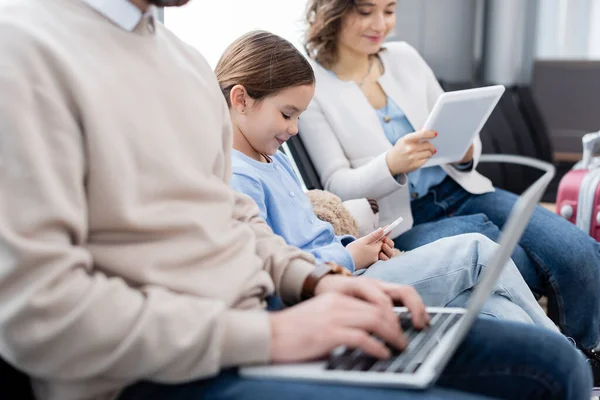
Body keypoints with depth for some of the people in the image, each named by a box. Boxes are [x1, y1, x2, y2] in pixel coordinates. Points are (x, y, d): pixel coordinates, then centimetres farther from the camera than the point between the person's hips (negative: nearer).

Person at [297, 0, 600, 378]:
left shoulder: (405, 57, 11)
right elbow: (337, 185, -7)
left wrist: (466, 153, -9)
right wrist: (390, 165, -27)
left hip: (459, 191, 5)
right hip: (400, 221, -5)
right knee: (520, 265, -28)